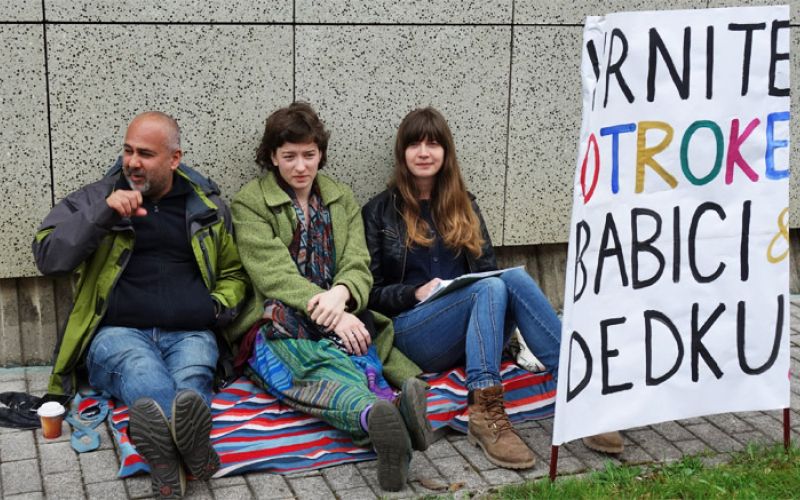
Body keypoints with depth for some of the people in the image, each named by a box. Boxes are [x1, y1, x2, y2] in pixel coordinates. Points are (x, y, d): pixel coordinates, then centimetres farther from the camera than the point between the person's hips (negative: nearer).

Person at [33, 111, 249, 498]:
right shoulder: (93, 199, 12)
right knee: (139, 365, -39)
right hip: (117, 332, -2)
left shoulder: (206, 204, 17)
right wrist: (103, 215, -12)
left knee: (193, 374, -35)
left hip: (189, 333, 2)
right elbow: (47, 257, 0)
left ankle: (165, 443, -67)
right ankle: (188, 440, -70)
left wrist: (222, 305, 5)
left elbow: (233, 272, 28)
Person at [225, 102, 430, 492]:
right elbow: (274, 275, -8)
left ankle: (381, 418, -67)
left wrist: (341, 293, -19)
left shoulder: (342, 200, 19)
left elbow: (358, 266, 7)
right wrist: (334, 316, -22)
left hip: (341, 322, 3)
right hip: (278, 326, -3)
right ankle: (376, 413, -69)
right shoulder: (249, 203, 6)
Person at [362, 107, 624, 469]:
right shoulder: (380, 212, 7)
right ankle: (486, 413, -43)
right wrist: (416, 293, -15)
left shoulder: (464, 207, 19)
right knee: (492, 287, -31)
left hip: (472, 334, 3)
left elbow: (488, 269, 16)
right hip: (412, 330, -3)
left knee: (511, 277, -29)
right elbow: (370, 292, 3)